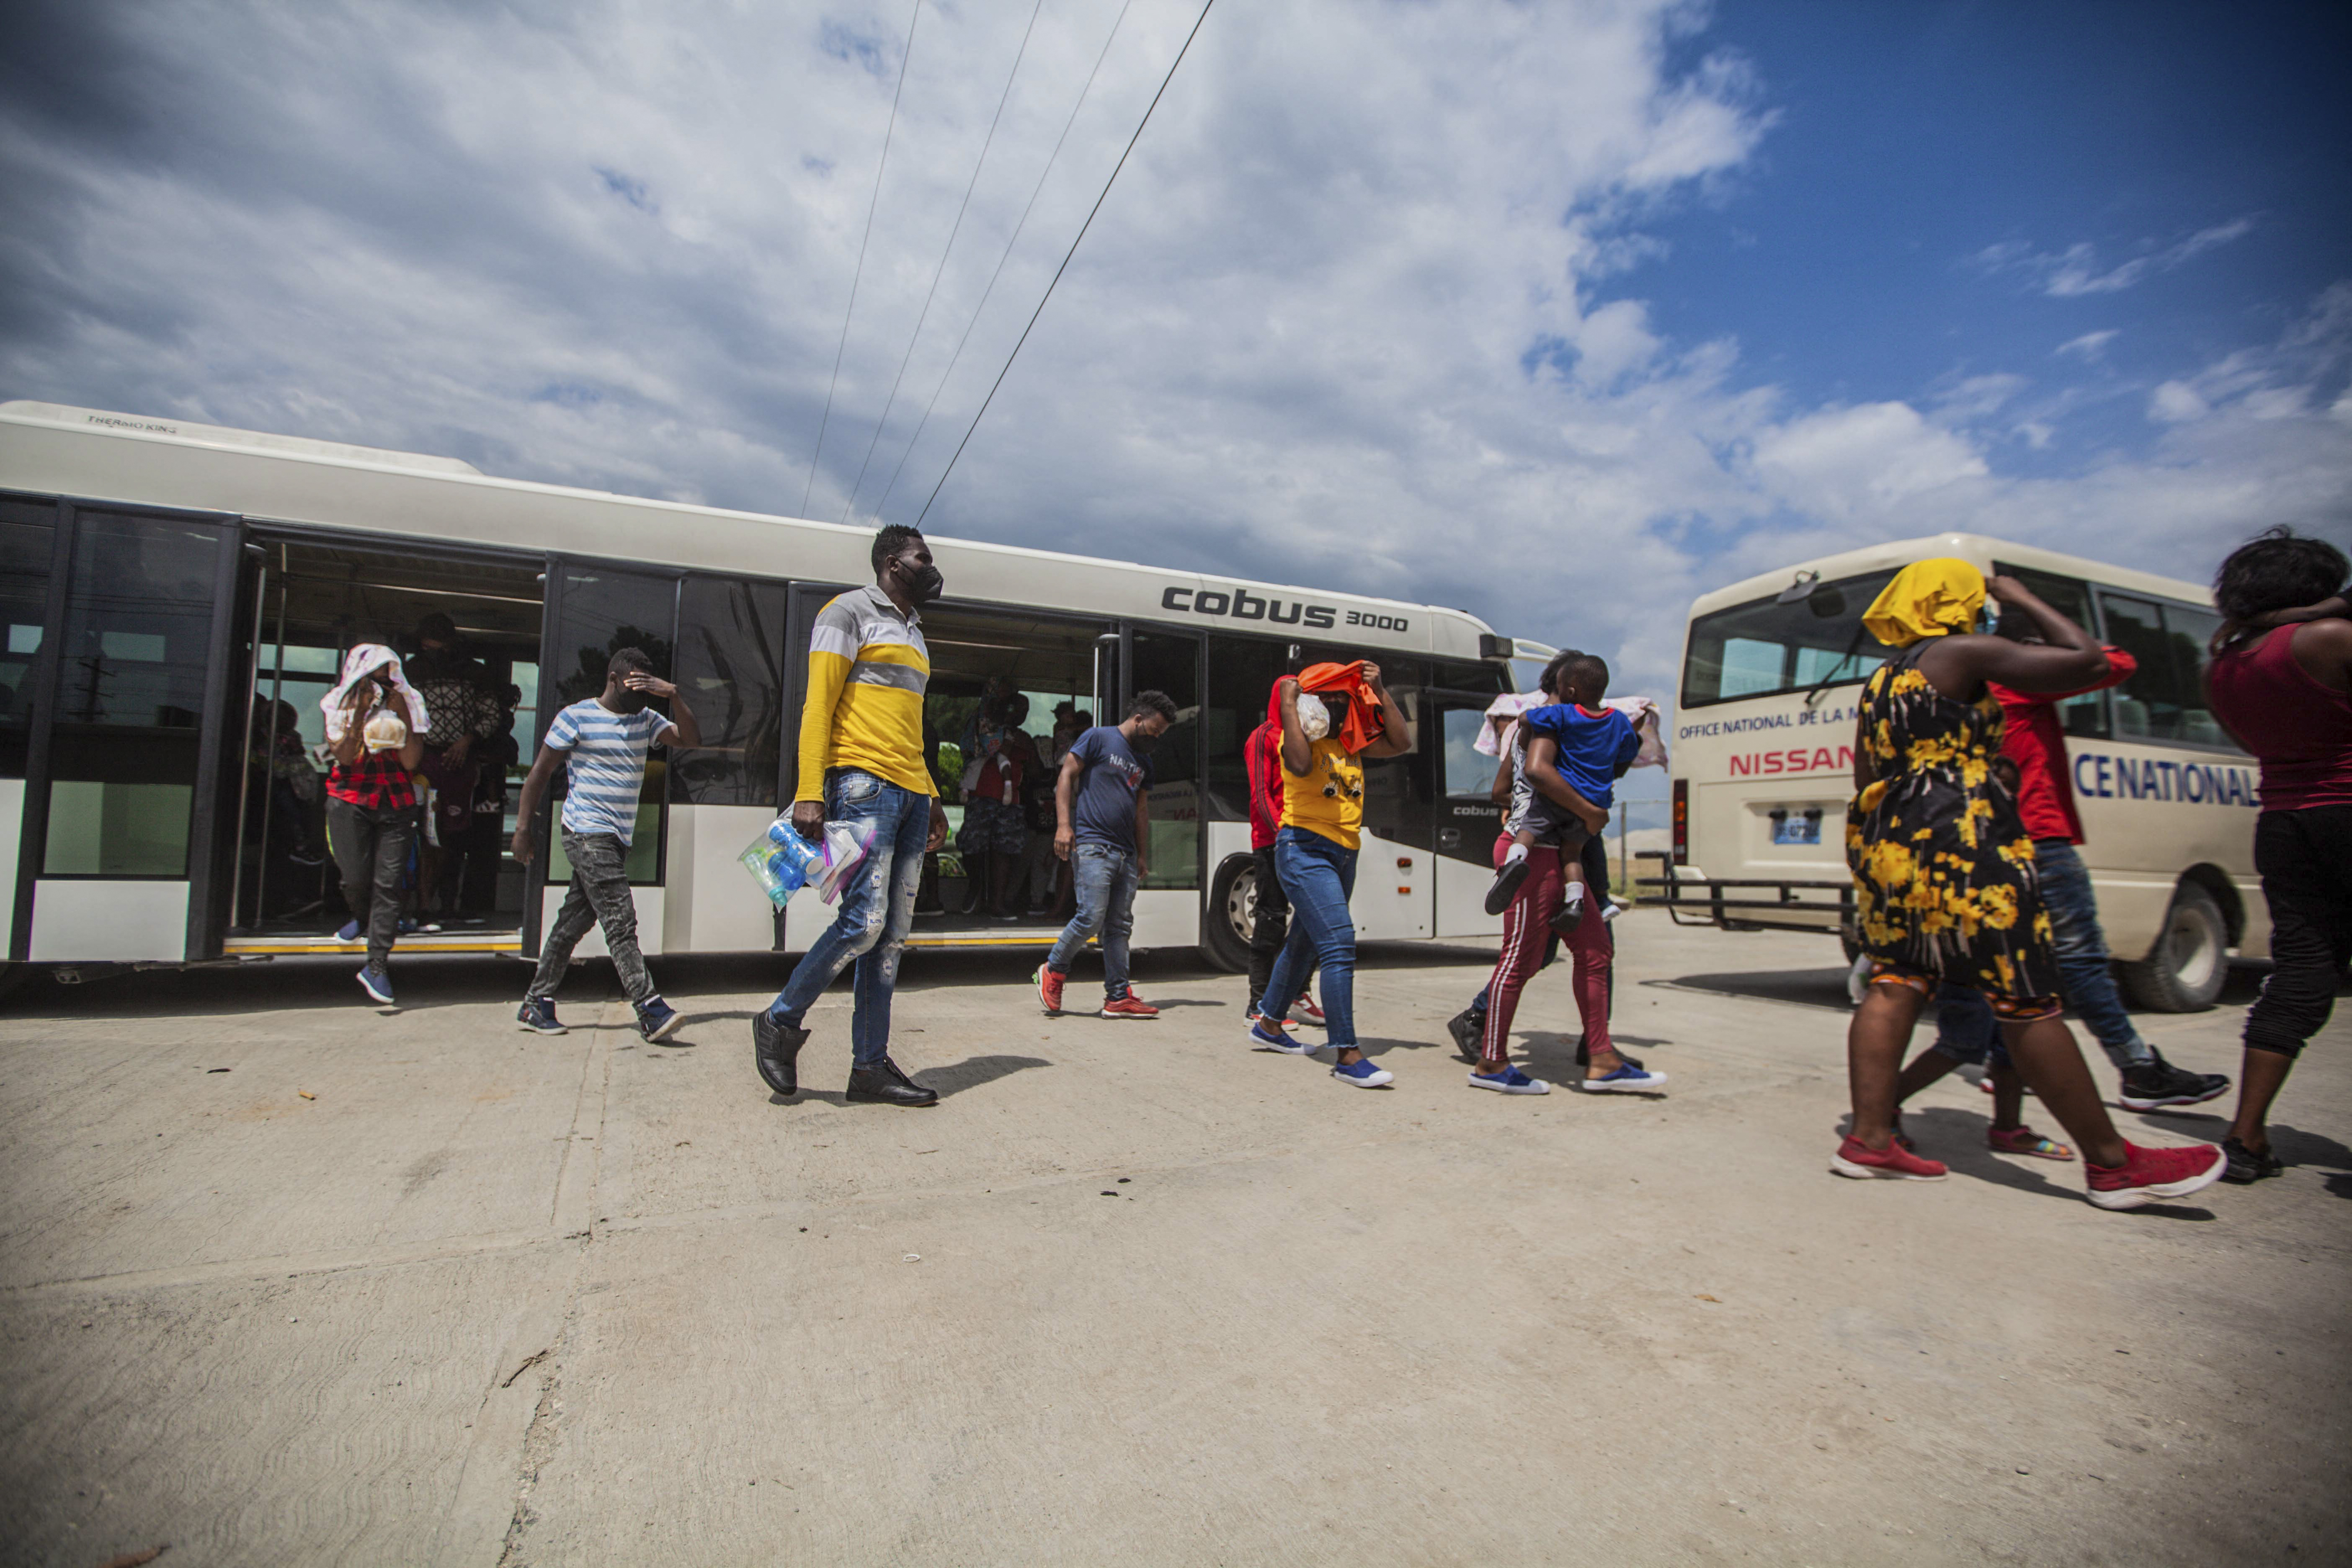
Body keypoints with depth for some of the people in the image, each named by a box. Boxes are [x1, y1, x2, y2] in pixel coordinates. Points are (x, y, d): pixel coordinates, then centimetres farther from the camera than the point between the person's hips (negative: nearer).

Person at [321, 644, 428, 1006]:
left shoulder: (408, 707, 6)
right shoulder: (341, 707, 6)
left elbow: (410, 762, -4)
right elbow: (344, 756, -9)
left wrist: (402, 717, -10)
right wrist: (361, 713, -13)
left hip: (396, 804, 0)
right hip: (350, 802, 0)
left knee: (388, 883, -7)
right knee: (356, 878, -2)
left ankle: (376, 965, -4)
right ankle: (362, 917, 36)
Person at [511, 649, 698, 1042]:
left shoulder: (646, 720, 14)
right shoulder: (577, 717, -3)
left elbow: (691, 739, 4)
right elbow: (539, 774, -1)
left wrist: (673, 696, -7)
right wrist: (523, 829, -4)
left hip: (618, 839, 7)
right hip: (588, 834, -7)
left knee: (574, 921, 12)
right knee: (620, 921, -12)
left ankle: (536, 1005, 22)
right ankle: (649, 1010, -15)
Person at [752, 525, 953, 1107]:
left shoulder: (913, 632, 26)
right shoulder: (850, 611, 1)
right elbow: (818, 703, -8)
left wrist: (931, 798, 20)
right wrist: (810, 792, -17)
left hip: (910, 792, 8)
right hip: (863, 783, -8)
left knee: (894, 934, 4)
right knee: (864, 921, -14)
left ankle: (871, 1066, 9)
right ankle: (781, 1022, 8)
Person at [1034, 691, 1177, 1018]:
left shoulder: (1144, 761, 22)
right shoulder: (1098, 738, 1)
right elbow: (1067, 776, -3)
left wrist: (1143, 855, 20)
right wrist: (1064, 824, -14)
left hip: (1126, 853, 7)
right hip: (1092, 845, -7)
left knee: (1120, 926, 5)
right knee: (1092, 917, -13)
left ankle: (1118, 997, 9)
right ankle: (1053, 970, 9)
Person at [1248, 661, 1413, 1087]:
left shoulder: (1352, 741, 13)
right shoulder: (1298, 737, -6)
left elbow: (1401, 743, 4)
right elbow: (1301, 764, -29)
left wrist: (1380, 691, 3)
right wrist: (1288, 704, -20)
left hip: (1344, 854, 8)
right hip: (1304, 848, -8)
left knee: (1304, 944, 18)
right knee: (1340, 944, -18)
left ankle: (1269, 1025, 35)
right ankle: (1347, 1055, -16)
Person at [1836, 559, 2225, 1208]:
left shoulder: (1878, 683, 19)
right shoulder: (1960, 655, -3)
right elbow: (2087, 660, -2)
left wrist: (1875, 864, 24)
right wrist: (2024, 601, 11)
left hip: (1884, 841, 8)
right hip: (1958, 843, -8)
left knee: (1894, 983, 6)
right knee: (2026, 1000, -2)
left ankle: (1869, 1138, 4)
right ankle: (2112, 1163, 8)